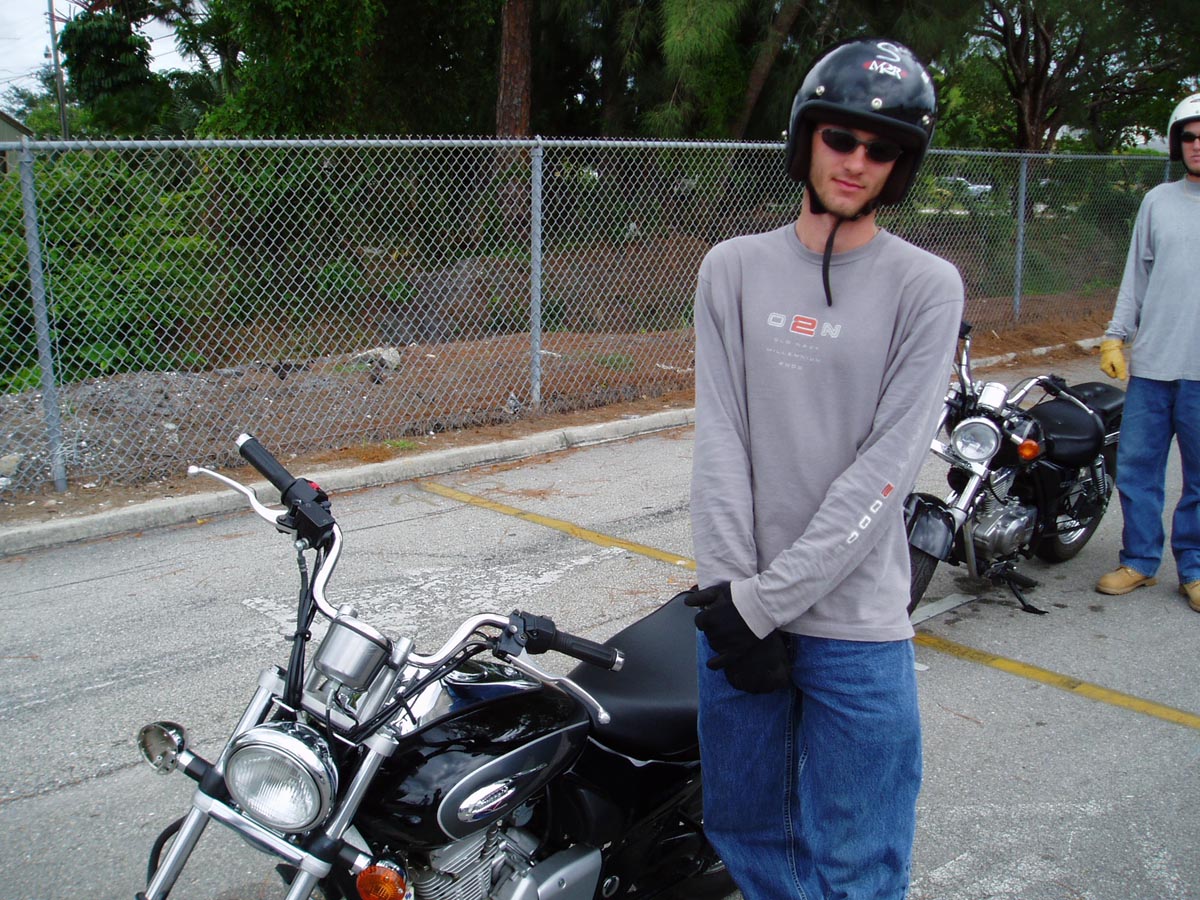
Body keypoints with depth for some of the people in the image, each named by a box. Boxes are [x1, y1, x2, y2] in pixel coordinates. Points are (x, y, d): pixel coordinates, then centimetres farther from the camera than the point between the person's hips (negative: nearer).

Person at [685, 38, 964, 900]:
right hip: (739, 606, 3)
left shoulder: (926, 287, -4)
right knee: (743, 828, 17)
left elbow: (886, 468, -11)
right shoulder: (734, 267, 5)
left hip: (855, 622, -3)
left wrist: (766, 598, -15)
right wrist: (727, 590, -10)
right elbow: (719, 439, -2)